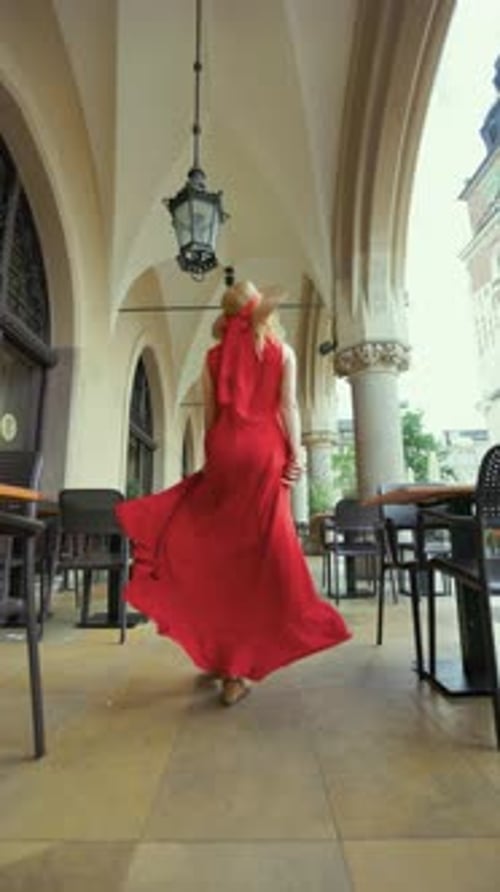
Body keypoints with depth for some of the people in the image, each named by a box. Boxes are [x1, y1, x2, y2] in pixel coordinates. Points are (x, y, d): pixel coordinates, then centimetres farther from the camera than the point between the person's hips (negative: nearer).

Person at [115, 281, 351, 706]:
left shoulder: (215, 356, 12)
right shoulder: (282, 351, 8)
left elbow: (209, 416, 9)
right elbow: (288, 407, -2)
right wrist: (296, 455, -2)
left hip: (224, 453, 2)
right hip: (266, 453, -1)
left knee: (221, 549, 11)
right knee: (263, 552, 0)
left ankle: (219, 652, 19)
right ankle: (240, 664, 3)